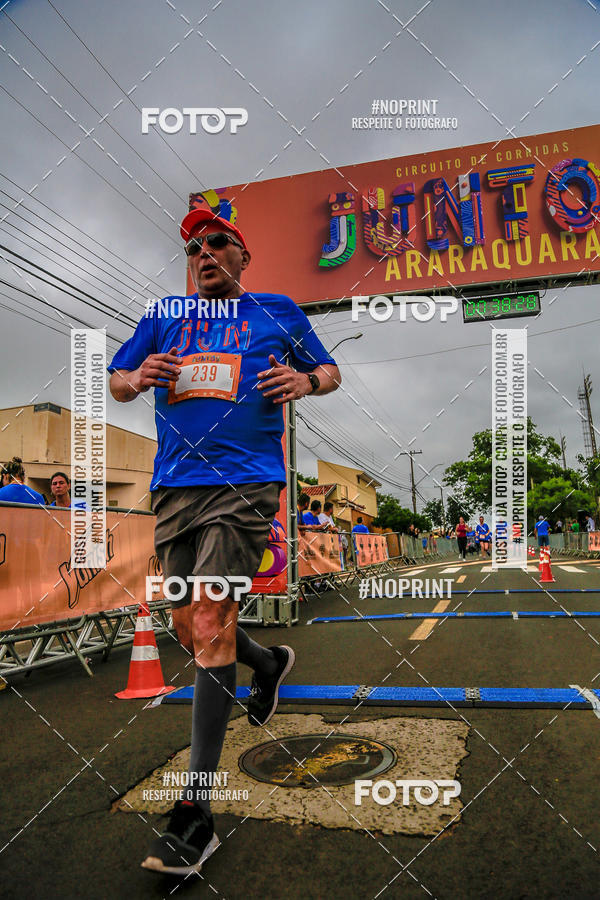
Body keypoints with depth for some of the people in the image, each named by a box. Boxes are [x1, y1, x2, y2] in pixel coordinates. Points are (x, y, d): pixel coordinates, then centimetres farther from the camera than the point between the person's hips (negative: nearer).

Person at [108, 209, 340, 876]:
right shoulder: (165, 317, 19)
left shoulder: (278, 312, 13)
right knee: (190, 630, 11)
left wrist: (305, 380, -4)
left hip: (246, 481, -4)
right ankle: (270, 663, 44)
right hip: (175, 487, 5)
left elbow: (331, 372, 19)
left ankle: (195, 815, -9)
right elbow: (115, 384, 21)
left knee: (209, 622, -16)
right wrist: (138, 379, -3)